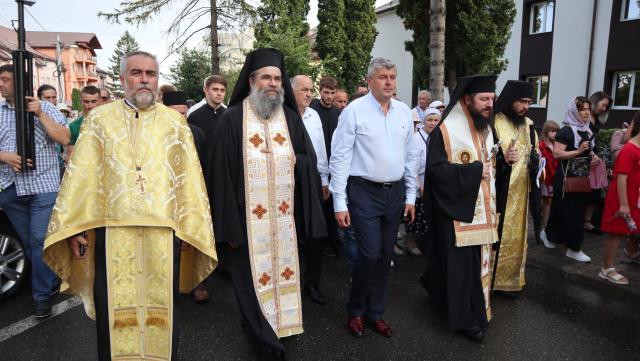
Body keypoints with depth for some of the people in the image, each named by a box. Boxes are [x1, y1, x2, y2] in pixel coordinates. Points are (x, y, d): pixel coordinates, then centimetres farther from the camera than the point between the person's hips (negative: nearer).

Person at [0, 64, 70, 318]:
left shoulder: (44, 108, 1)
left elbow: (64, 139, -9)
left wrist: (40, 114, -14)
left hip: (43, 186, -4)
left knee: (40, 241, -6)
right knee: (27, 242, 12)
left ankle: (43, 295, 6)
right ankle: (50, 280, 30)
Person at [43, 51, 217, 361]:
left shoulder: (175, 122, 8)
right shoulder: (99, 120, 9)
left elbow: (189, 177, 3)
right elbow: (81, 175, 4)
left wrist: (193, 228, -3)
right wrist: (74, 227, -3)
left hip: (163, 231, 0)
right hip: (113, 230, 0)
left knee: (162, 307, 8)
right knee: (114, 310, 7)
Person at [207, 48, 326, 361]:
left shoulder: (290, 117, 7)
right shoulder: (232, 119, -5)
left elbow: (309, 158, 13)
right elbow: (221, 172, -8)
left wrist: (293, 161, -8)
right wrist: (229, 222, -11)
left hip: (284, 214, 4)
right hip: (247, 216, -3)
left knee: (282, 272, 14)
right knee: (253, 279, 4)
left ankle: (282, 324, 37)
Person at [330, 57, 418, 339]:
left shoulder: (404, 112, 7)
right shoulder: (354, 111, -8)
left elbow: (411, 156, 12)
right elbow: (339, 158, -9)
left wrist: (410, 196, 10)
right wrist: (340, 203, -11)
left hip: (395, 192, 5)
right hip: (364, 191, -5)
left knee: (385, 256, 11)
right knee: (370, 254, -7)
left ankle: (375, 312, 29)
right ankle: (355, 310, 19)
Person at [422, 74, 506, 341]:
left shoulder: (486, 128, 11)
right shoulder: (447, 130, -14)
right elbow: (436, 169, -21)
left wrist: (501, 163, -1)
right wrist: (473, 170, -22)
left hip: (483, 208, 8)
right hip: (459, 208, -8)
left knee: (480, 259, 14)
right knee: (461, 263, -1)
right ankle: (465, 317, 13)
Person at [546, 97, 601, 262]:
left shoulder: (587, 131, 12)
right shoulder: (566, 130, -12)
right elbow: (556, 153, -20)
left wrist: (594, 157, 7)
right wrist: (578, 151, -26)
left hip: (582, 178, 9)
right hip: (567, 178, -8)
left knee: (578, 211, 13)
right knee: (570, 212, -5)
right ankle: (573, 247, 4)